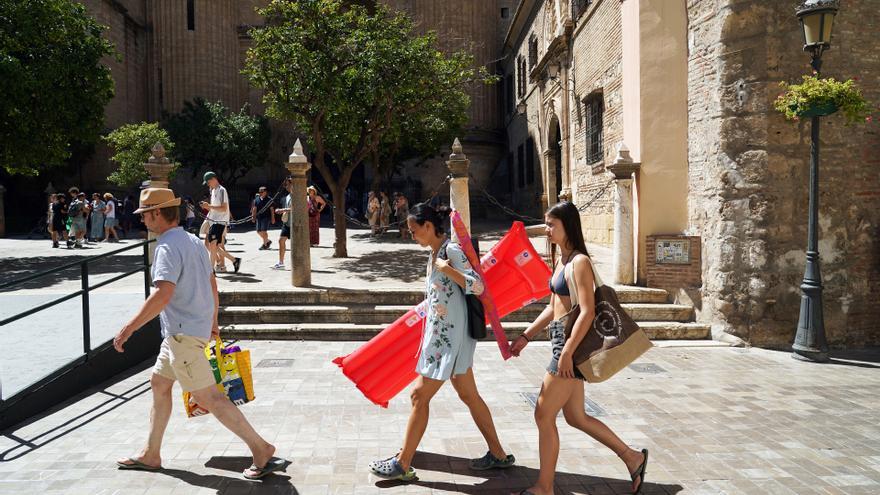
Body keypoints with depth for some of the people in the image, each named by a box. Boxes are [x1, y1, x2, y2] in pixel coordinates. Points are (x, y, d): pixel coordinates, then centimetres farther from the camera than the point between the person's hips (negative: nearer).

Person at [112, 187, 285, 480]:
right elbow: (212, 284, 18)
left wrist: (128, 329, -28)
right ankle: (150, 455, 29)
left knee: (208, 396, -7)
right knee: (159, 383, 19)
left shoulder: (167, 247, -17)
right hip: (193, 327, 10)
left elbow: (163, 294, -30)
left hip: (184, 333, -10)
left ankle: (260, 449, -3)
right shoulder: (192, 241, 12)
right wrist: (213, 322, 28)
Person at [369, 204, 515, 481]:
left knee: (419, 395, -4)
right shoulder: (435, 253, 13)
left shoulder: (452, 251, -15)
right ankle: (498, 455, 25)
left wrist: (447, 269, -27)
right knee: (469, 396, 15)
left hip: (449, 336, -10)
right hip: (441, 334, 10)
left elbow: (477, 286, -22)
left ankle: (403, 465, 6)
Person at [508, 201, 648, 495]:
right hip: (561, 342, 9)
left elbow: (587, 312, -21)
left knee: (544, 415, -1)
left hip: (572, 344, -9)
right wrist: (526, 337, 17)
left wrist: (567, 353, -24)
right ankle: (632, 457, 29)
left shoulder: (579, 261, -14)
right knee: (576, 417, 16)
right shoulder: (560, 259, 13)